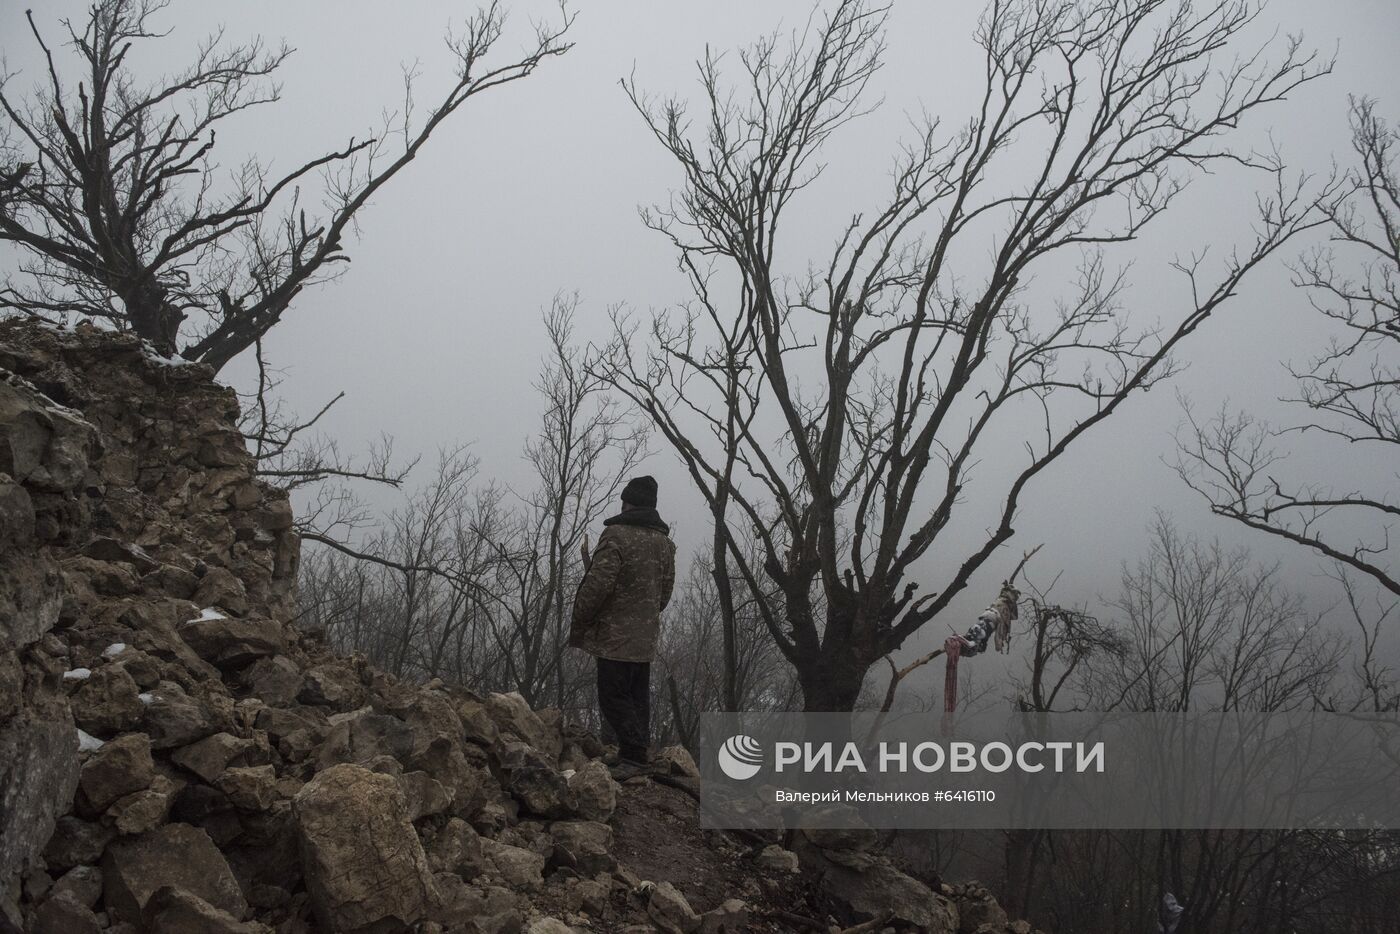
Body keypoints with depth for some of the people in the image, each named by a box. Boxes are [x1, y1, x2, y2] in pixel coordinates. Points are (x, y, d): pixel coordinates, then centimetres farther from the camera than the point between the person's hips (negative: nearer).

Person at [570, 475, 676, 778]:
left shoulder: (617, 535, -13)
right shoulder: (664, 540, 12)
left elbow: (598, 585, -18)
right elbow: (666, 588, 16)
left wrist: (578, 625, -8)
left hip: (615, 635, -7)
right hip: (646, 636, 8)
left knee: (613, 697, -5)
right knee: (638, 696, 12)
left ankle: (633, 756, -12)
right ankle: (637, 754, 13)